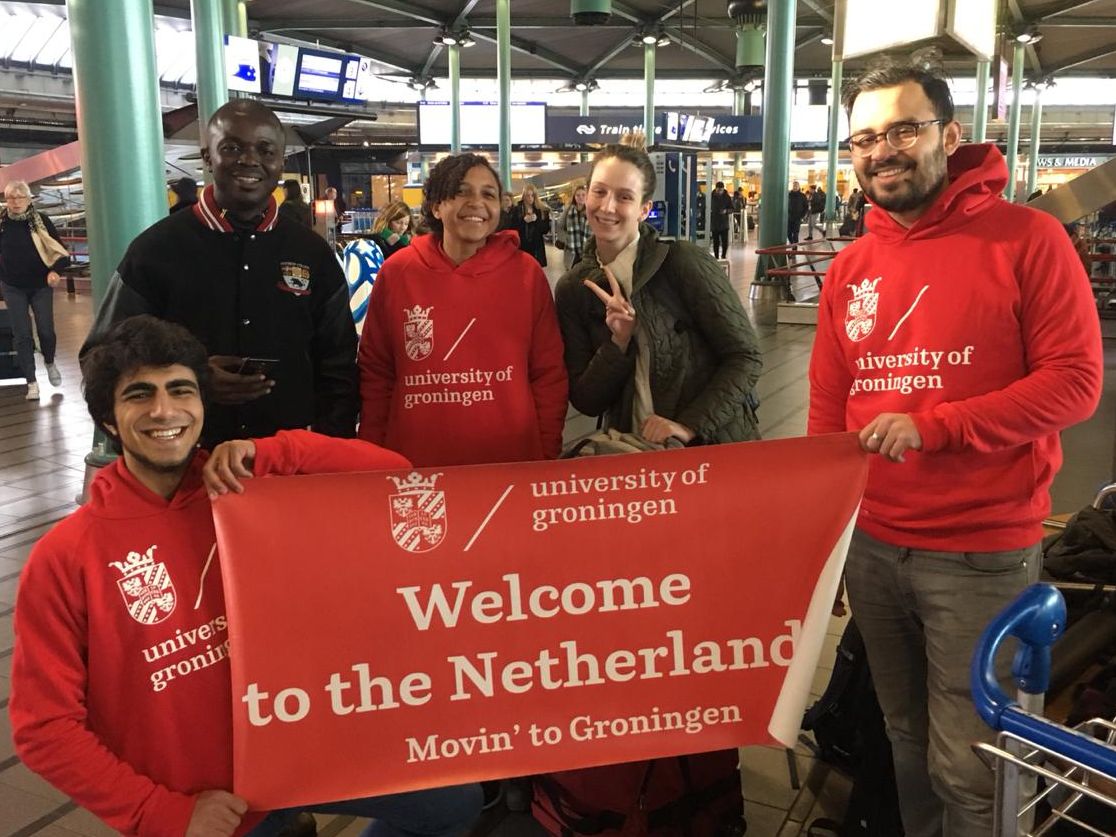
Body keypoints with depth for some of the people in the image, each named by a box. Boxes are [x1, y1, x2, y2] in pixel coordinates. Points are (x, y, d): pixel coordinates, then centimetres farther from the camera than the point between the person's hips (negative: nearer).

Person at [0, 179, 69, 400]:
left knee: (46, 331, -2)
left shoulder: (41, 221, -7)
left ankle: (50, 363, 31)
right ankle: (31, 383, 4)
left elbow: (59, 251, -6)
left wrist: (55, 270, -23)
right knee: (22, 335, -2)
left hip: (41, 285, -1)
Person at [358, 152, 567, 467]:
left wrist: (547, 458, -2)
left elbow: (548, 374, 1)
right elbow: (376, 373, 4)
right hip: (416, 463, 1)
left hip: (511, 463, 0)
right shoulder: (396, 272, -2)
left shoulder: (526, 273, -2)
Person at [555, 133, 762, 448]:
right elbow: (584, 401, 0)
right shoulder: (572, 289, 1)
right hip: (631, 451, 1)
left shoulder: (686, 262, -8)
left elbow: (745, 357, -7)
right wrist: (618, 343, -14)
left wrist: (689, 425, -15)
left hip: (715, 443, -1)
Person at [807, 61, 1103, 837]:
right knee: (906, 741, 21)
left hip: (982, 550, -5)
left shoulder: (1025, 237, -8)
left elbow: (1076, 381, -13)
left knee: (967, 763, 6)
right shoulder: (850, 267, 6)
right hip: (871, 545, 5)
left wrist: (932, 426, -21)